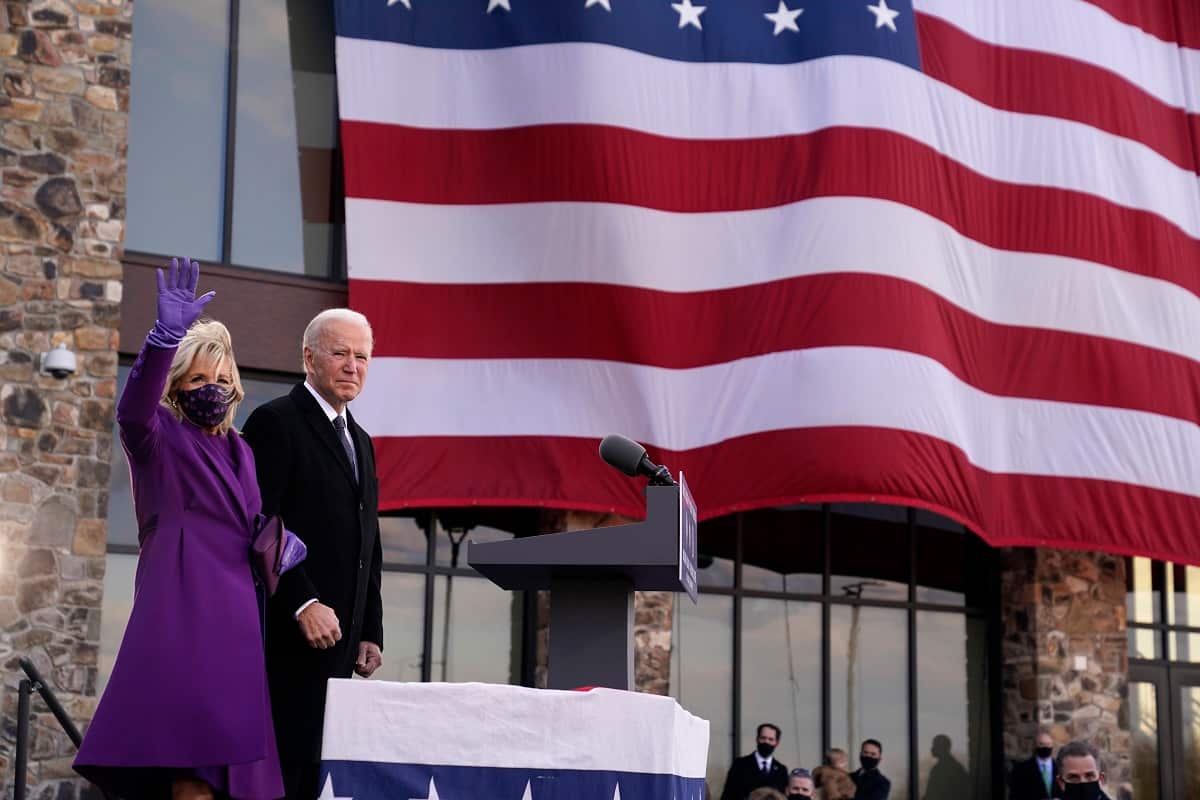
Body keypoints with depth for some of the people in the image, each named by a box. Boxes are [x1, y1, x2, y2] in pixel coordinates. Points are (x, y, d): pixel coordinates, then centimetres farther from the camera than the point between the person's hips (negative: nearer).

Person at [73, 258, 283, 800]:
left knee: (223, 747, 2)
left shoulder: (239, 451, 21)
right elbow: (133, 411, -21)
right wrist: (166, 336, -38)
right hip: (183, 604, -6)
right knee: (194, 753, -19)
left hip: (236, 608, 7)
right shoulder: (159, 437, 2)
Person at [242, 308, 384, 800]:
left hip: (340, 642, 8)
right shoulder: (275, 423, -4)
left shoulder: (359, 440, 21)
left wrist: (370, 632, 15)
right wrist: (303, 604, -21)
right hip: (291, 642, -8)